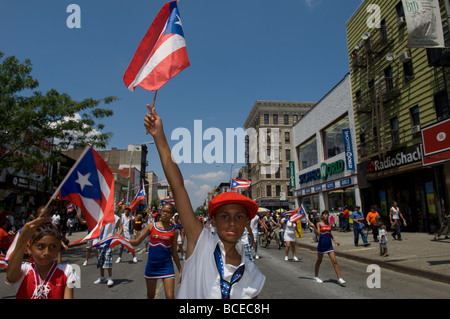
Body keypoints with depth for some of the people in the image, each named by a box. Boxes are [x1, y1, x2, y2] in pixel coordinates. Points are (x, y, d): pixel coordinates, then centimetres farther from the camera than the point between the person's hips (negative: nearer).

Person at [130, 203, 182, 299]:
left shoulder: (174, 231, -3)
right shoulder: (152, 226, -1)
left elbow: (174, 252, 3)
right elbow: (137, 242, 2)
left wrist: (180, 270, 3)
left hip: (166, 266, -2)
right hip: (151, 265, 2)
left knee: (170, 296, -10)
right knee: (150, 295, 18)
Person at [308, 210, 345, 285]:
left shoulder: (329, 224, 7)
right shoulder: (319, 224, -6)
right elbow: (318, 233, -19)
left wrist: (334, 240, 15)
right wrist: (313, 226, -30)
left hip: (329, 245, 4)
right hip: (321, 245, -4)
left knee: (334, 261, -3)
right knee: (319, 261, 11)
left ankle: (339, 278, 0)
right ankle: (316, 276, 27)